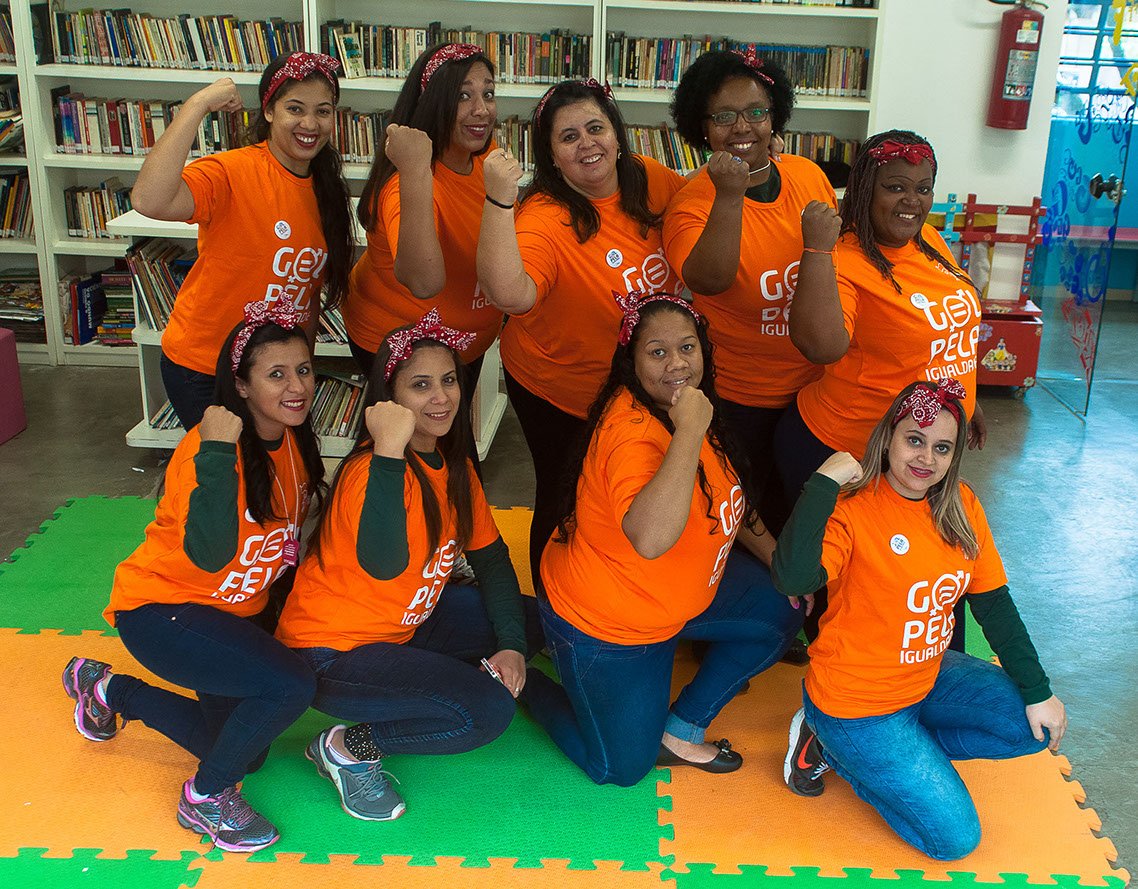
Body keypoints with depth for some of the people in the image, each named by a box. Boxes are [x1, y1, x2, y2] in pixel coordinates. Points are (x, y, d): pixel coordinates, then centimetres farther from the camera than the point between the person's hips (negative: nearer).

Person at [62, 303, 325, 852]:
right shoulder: (207, 445, -26)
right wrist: (216, 453, -43)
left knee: (244, 755, 17)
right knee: (291, 686, -30)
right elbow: (208, 554, -38)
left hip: (236, 612, 8)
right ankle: (205, 798, -3)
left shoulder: (293, 440, -4)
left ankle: (108, 689, 36)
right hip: (163, 608, -8)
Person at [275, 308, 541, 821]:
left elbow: (491, 558, 6)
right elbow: (383, 565, -43)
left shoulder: (454, 464, 0)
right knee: (488, 711, -21)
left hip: (407, 621, 8)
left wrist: (511, 644, -6)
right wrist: (389, 450, -44)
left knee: (533, 623, 7)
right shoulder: (373, 467, -26)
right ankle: (348, 748, -4)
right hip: (332, 651, -8)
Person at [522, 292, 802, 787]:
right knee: (623, 768, 6)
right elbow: (650, 538, -52)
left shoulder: (688, 410, -3)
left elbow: (728, 500, 15)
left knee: (781, 611, 6)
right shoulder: (631, 429, -33)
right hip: (601, 625, -8)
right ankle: (521, 682, 25)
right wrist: (690, 431, -45)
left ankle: (682, 729, 14)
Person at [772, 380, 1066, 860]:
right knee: (955, 836, -5)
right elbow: (793, 577, -42)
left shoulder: (960, 506, -2)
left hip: (930, 677, 7)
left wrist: (1037, 691, 2)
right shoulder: (853, 508, -23)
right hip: (856, 702, -7)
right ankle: (830, 742, 10)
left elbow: (993, 603, 4)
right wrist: (824, 482, -39)